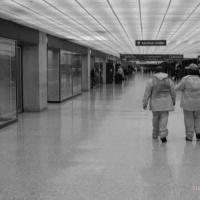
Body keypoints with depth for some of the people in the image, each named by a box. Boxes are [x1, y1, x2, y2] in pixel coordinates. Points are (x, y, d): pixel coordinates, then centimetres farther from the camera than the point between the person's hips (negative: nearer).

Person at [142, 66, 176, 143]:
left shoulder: (151, 80, -6)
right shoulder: (169, 80, 0)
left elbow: (147, 93, -7)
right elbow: (173, 92, 7)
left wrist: (145, 103, -1)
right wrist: (173, 101, 23)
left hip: (155, 102, 0)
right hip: (166, 102, 0)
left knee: (156, 117, 16)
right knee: (164, 118, 1)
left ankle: (155, 134, 28)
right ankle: (163, 135, -12)